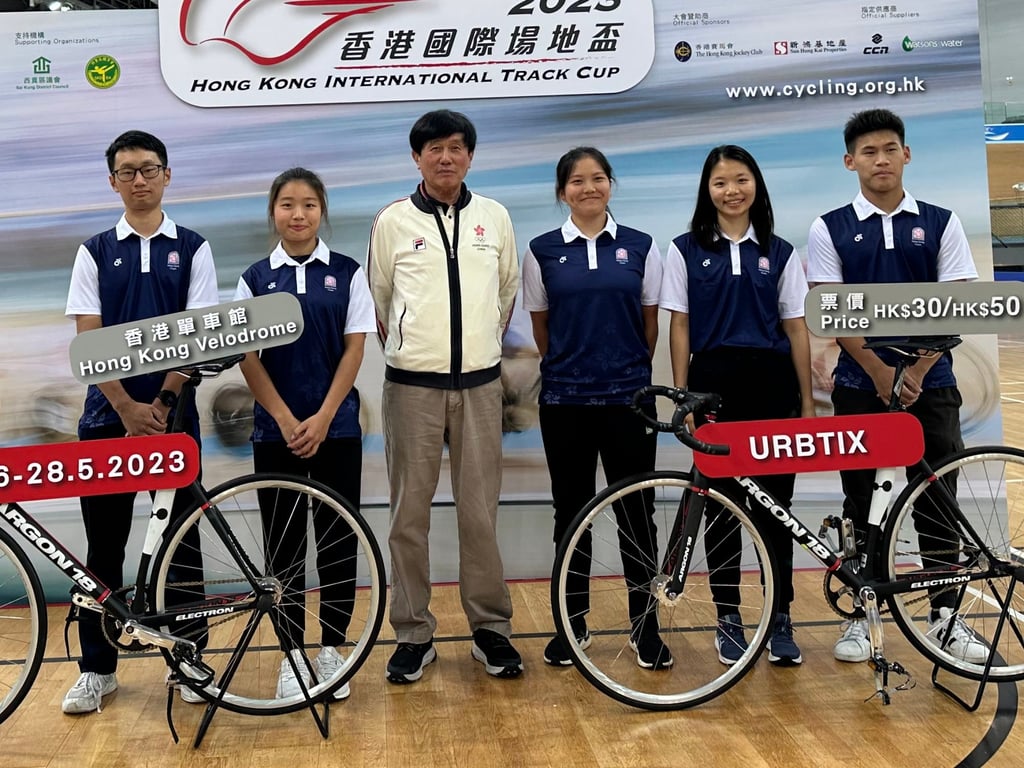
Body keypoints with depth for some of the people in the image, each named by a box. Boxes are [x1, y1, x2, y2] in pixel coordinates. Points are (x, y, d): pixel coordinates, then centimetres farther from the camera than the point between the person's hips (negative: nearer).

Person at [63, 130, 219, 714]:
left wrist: (161, 403, -13)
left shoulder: (192, 249, 4)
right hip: (109, 416, 1)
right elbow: (88, 340, 0)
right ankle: (98, 667, 16)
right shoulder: (95, 252, 7)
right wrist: (128, 408, -12)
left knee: (181, 539, 4)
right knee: (104, 543, 6)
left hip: (172, 414, -1)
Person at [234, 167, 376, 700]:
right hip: (275, 428, 1)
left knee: (337, 537, 4)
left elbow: (353, 349, -2)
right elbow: (247, 357, 0)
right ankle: (292, 652, 15)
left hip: (336, 427, 0)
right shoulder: (255, 279, 4)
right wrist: (286, 419, -10)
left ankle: (331, 648, 17)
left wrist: (322, 418, -11)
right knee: (283, 542, 4)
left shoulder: (346, 273, 2)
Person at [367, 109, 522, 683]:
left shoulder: (494, 217, 6)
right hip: (413, 387, -1)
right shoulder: (394, 221, 1)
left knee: (480, 511, 5)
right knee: (410, 513, 4)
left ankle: (491, 628, 17)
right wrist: (406, 355, 11)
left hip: (480, 384, 1)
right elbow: (377, 299, 9)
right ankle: (414, 634, 14)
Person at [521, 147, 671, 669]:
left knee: (636, 511, 2)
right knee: (571, 510, 8)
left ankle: (645, 625, 13)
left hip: (628, 396, 0)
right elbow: (540, 325, 10)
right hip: (564, 400, 0)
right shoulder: (542, 251, 3)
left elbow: (650, 322, 10)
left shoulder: (640, 247, 4)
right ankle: (573, 623, 19)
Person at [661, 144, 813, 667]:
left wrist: (807, 399, 4)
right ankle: (728, 619, 16)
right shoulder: (686, 250, 4)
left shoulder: (779, 252, 8)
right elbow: (680, 327, 3)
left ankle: (780, 620, 13)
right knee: (720, 505, 5)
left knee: (775, 502, 3)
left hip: (771, 383, 1)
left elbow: (796, 328, 7)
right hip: (714, 383, -1)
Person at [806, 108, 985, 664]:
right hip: (860, 387, 0)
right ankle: (861, 613, 14)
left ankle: (945, 614, 15)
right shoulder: (830, 229, 2)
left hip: (929, 384, 1)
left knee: (936, 501, 4)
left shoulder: (940, 223, 5)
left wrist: (915, 372, -11)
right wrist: (880, 372, -12)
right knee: (861, 504, 5)